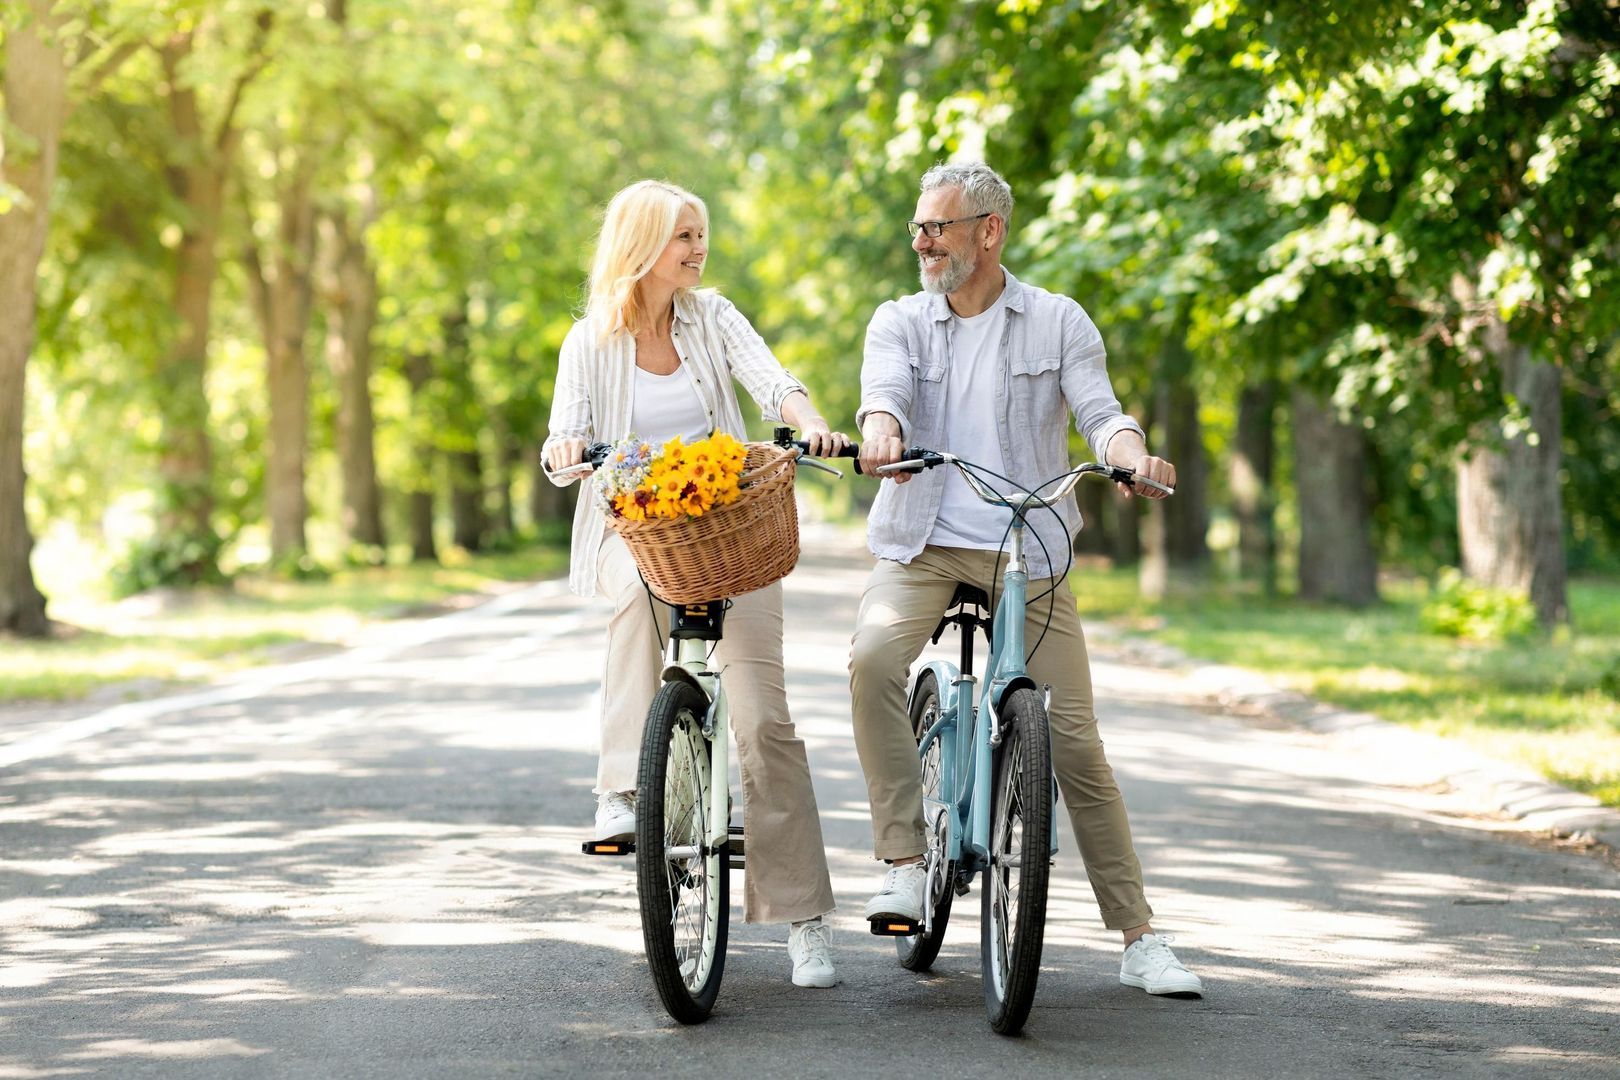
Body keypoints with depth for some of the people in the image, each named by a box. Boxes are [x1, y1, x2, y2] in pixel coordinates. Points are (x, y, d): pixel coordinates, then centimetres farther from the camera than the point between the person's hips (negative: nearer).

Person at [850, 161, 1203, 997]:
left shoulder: (1058, 322, 5)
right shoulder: (899, 322, 8)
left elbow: (1099, 410, -7)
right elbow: (884, 389, -12)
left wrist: (1132, 455, -30)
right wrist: (879, 433, -36)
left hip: (1028, 554, -1)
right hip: (922, 546, 1)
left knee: (1073, 739, -6)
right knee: (872, 657, -30)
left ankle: (1139, 940, 2)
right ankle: (904, 863, -21)